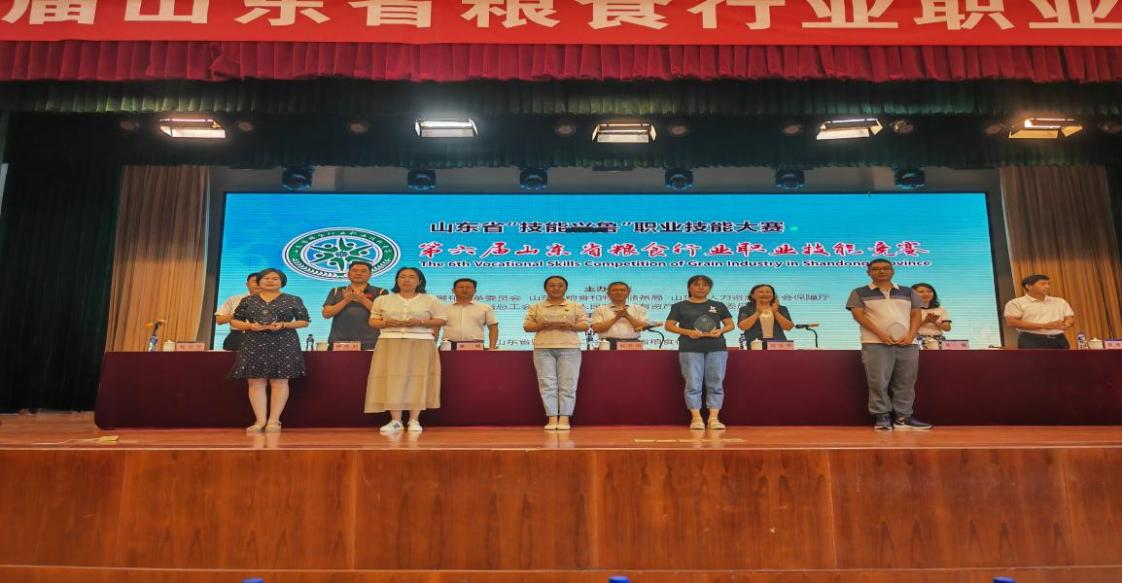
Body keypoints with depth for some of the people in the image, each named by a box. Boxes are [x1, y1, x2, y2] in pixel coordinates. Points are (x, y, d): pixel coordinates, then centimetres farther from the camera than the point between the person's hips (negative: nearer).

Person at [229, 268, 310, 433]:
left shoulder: (293, 300, 5)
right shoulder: (247, 301, 12)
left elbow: (304, 321, 3)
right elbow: (234, 321, 12)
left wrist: (284, 325, -13)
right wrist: (249, 326, -8)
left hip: (283, 345, -2)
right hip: (254, 345, 2)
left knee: (279, 381, -5)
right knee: (255, 382, -2)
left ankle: (274, 420, -1)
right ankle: (260, 420, 1)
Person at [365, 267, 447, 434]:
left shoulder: (430, 300, 6)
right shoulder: (383, 300, 12)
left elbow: (441, 320, 2)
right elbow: (373, 321, 11)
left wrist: (420, 322, -12)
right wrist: (386, 323, -11)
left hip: (420, 344, -1)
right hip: (390, 344, 2)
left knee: (417, 379, -6)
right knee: (392, 379, -6)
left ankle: (414, 420, -1)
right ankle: (395, 420, -2)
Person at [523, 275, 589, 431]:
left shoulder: (576, 306, 12)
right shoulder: (536, 307, 14)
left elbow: (585, 325, 7)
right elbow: (526, 326, 8)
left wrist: (571, 326, -13)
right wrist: (542, 325, -10)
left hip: (569, 348, 0)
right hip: (543, 349, 1)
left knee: (567, 384, -6)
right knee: (547, 383, -4)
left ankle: (564, 418, -3)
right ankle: (552, 418, -2)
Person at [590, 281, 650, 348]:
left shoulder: (638, 309, 15)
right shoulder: (600, 310, 10)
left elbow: (645, 327, 5)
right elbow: (596, 329, -3)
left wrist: (627, 316, -4)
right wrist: (616, 318, -6)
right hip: (609, 344, -1)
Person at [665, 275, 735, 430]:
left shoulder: (718, 306, 15)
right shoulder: (679, 306, 8)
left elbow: (730, 324, 15)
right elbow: (669, 325, 4)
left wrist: (720, 331, -7)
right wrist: (687, 332, -12)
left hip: (717, 348, 2)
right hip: (690, 349, -2)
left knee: (716, 384, -1)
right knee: (693, 384, -5)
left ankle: (714, 418, 3)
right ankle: (696, 418, 0)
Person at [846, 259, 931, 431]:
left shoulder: (908, 292, 17)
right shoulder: (859, 293, 6)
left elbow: (915, 314, 13)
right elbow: (858, 315, -3)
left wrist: (911, 335, -5)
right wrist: (880, 334, -14)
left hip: (907, 343, 3)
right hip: (875, 343, -3)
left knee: (906, 382, 4)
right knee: (878, 381, -7)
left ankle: (903, 417, 11)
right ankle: (882, 416, 1)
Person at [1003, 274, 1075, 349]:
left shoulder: (1060, 302, 17)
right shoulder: (1017, 303, -3)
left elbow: (1070, 318, 16)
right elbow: (1011, 322, -13)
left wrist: (1066, 325, -12)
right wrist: (1043, 326, -17)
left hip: (1059, 340, 6)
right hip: (1032, 341, -6)